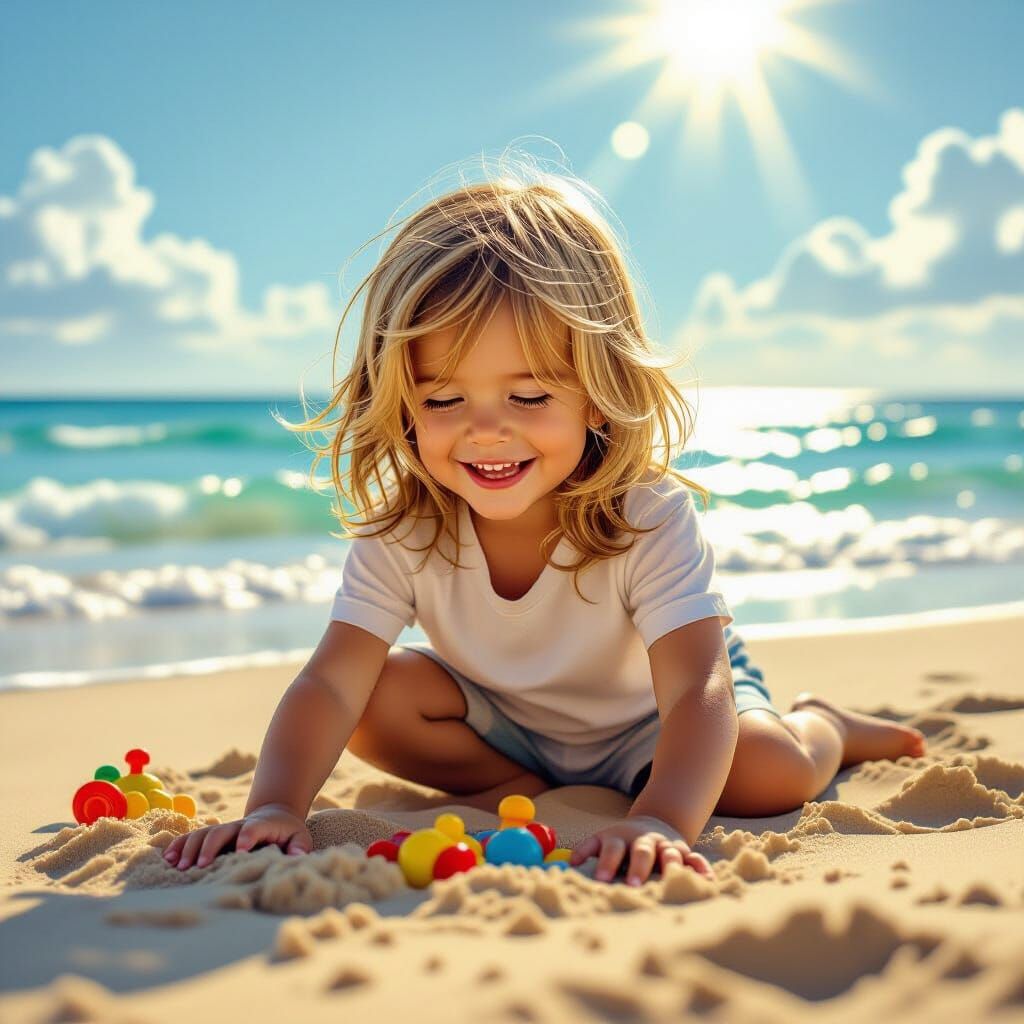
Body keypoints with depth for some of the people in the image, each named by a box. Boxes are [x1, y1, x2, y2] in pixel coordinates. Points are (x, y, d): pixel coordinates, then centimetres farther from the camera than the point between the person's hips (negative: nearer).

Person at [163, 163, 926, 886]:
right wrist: (276, 806, -50)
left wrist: (662, 821, -65)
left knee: (771, 773, -26)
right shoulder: (401, 531, -27)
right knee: (384, 696, -20)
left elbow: (698, 692, -46)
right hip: (506, 719, 2)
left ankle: (822, 727, 11)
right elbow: (332, 684, -32)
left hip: (646, 720, -1)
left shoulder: (649, 519, -36)